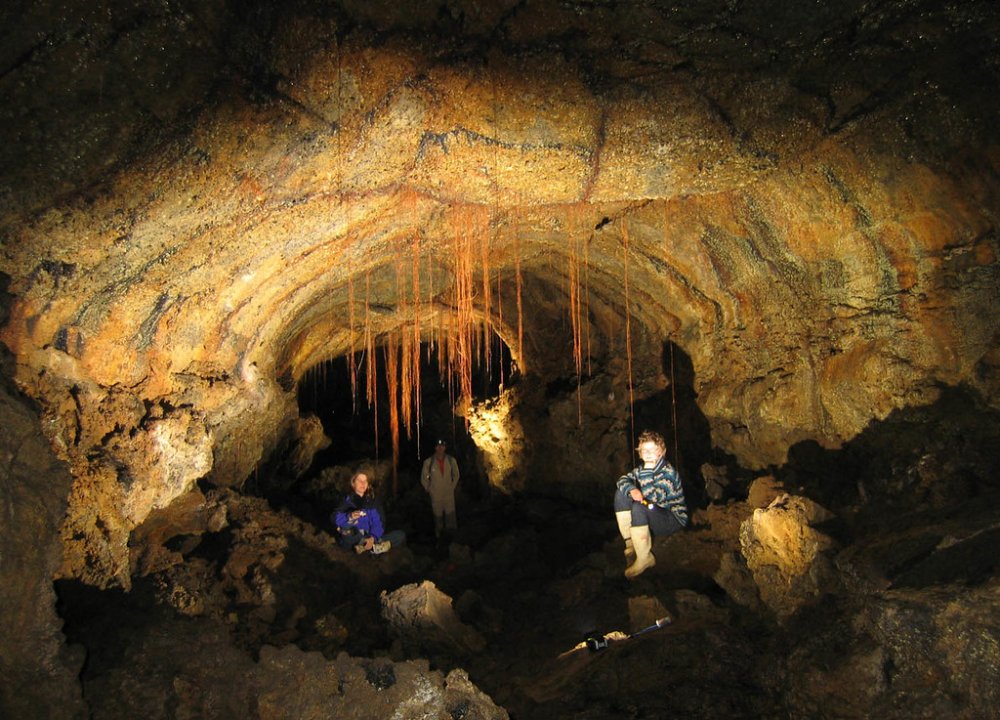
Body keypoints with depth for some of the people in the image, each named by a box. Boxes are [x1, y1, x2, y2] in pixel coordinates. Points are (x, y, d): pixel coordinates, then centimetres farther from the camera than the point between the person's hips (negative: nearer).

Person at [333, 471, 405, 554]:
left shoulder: (371, 501, 11)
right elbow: (336, 518, -17)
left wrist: (372, 538, -20)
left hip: (369, 539, 3)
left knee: (400, 535, -8)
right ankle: (376, 546, -25)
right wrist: (349, 516, -37)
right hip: (352, 542, -3)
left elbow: (377, 523, -2)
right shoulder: (348, 500, 1)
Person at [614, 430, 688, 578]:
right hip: (652, 516, 8)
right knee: (621, 493, -5)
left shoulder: (668, 472, -21)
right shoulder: (642, 469, 4)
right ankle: (630, 543, -5)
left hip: (674, 520, -8)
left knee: (638, 508, -35)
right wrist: (631, 489, -26)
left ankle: (644, 558, -22)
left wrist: (648, 470, -34)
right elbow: (623, 479, -3)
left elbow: (654, 498, -31)